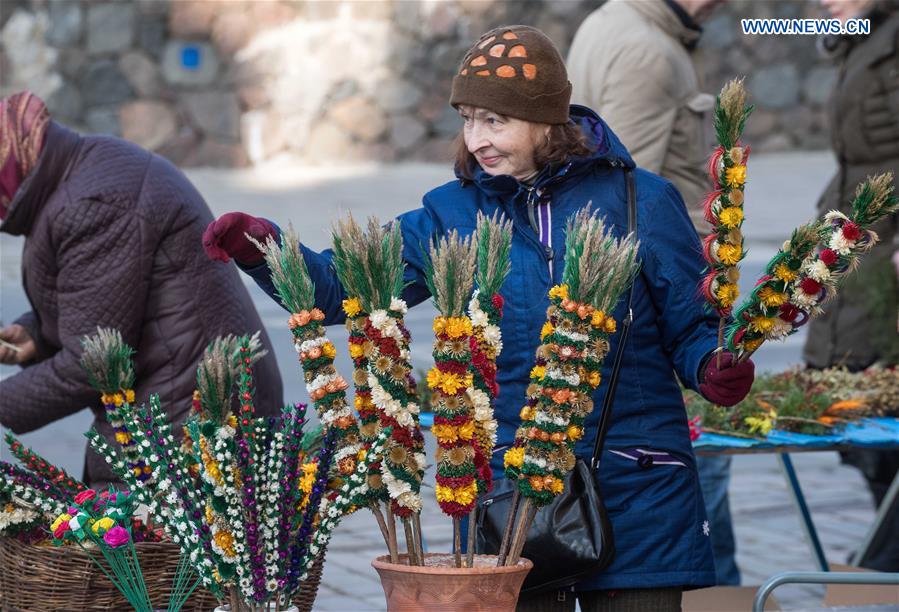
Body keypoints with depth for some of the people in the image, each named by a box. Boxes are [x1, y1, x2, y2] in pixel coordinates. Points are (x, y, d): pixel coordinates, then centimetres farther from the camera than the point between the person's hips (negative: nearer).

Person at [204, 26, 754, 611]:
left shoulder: (642, 202, -1)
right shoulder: (453, 214, 5)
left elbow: (690, 329, 4)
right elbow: (341, 287, 0)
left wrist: (713, 368, -18)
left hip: (637, 495, -1)